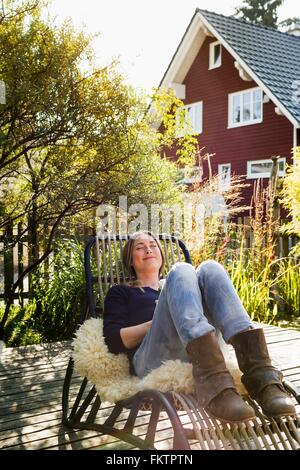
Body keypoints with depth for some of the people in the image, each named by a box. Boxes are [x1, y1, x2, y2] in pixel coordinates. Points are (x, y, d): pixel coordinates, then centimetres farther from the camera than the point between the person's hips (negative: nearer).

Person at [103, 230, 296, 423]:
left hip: (197, 355, 3)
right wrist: (162, 320, -1)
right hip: (154, 361, -3)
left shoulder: (168, 287, 38)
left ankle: (259, 372, -35)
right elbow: (114, 341, 7)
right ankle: (214, 382, -47)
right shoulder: (121, 292, 27)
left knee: (209, 269, -14)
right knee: (181, 271, -21)